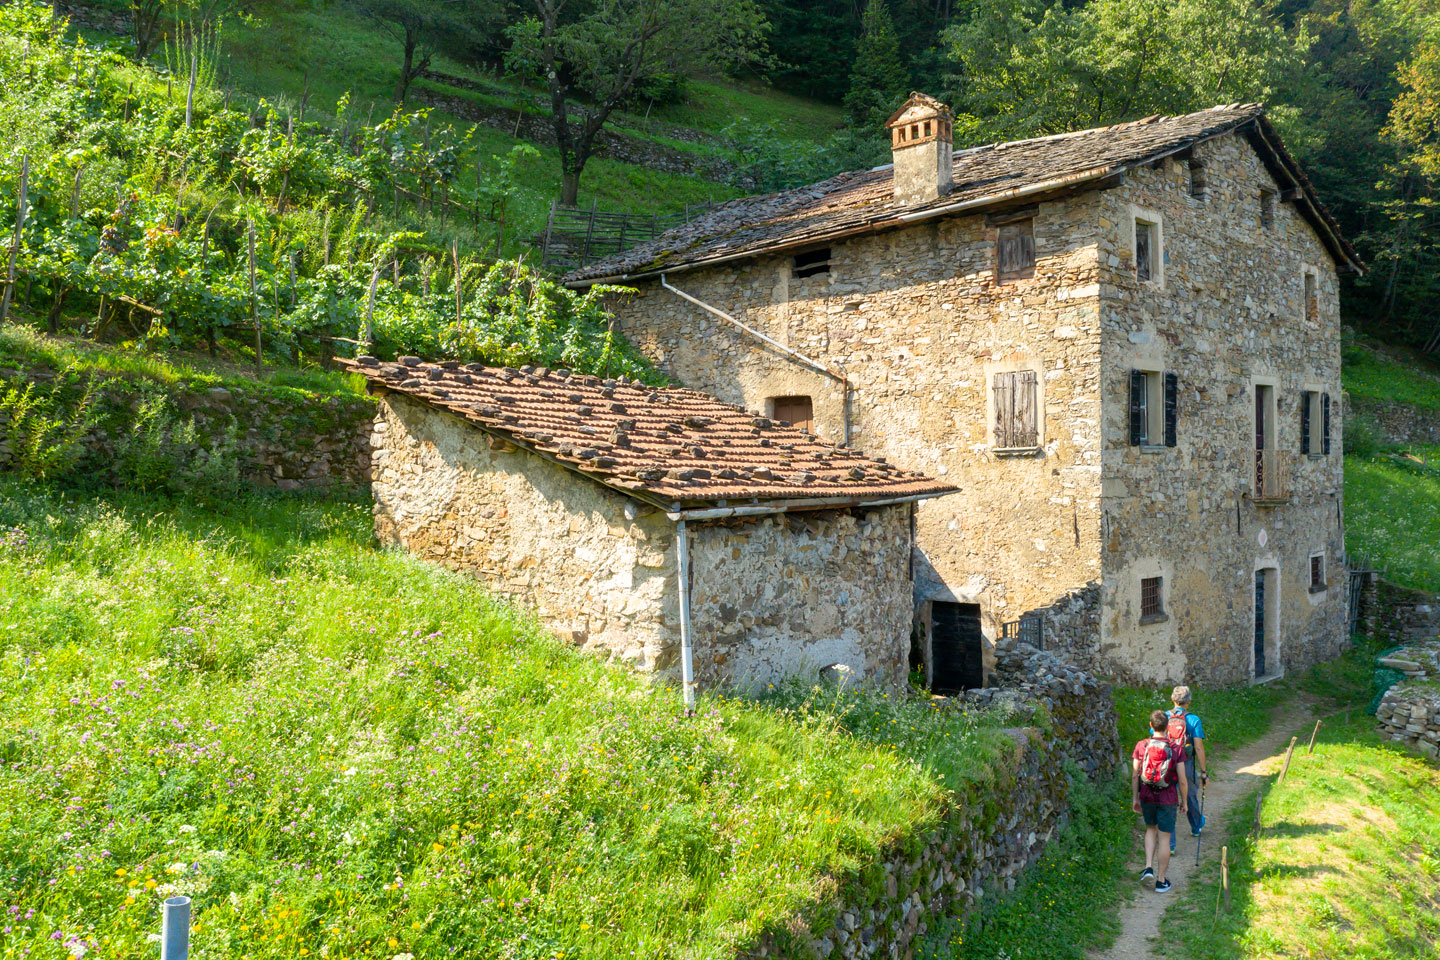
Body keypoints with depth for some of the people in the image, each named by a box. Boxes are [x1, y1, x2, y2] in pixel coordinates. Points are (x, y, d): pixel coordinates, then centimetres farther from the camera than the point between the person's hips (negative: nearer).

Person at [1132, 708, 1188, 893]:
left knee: (1151, 829, 25)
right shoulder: (1176, 750, -13)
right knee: (1164, 837, 9)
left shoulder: (1141, 746, -9)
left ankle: (1149, 867, 12)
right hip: (1168, 799, -2)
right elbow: (1182, 780, -10)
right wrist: (1184, 802, 6)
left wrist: (1135, 798, 8)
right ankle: (1161, 881, 16)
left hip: (1147, 796, 2)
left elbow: (1135, 775, -4)